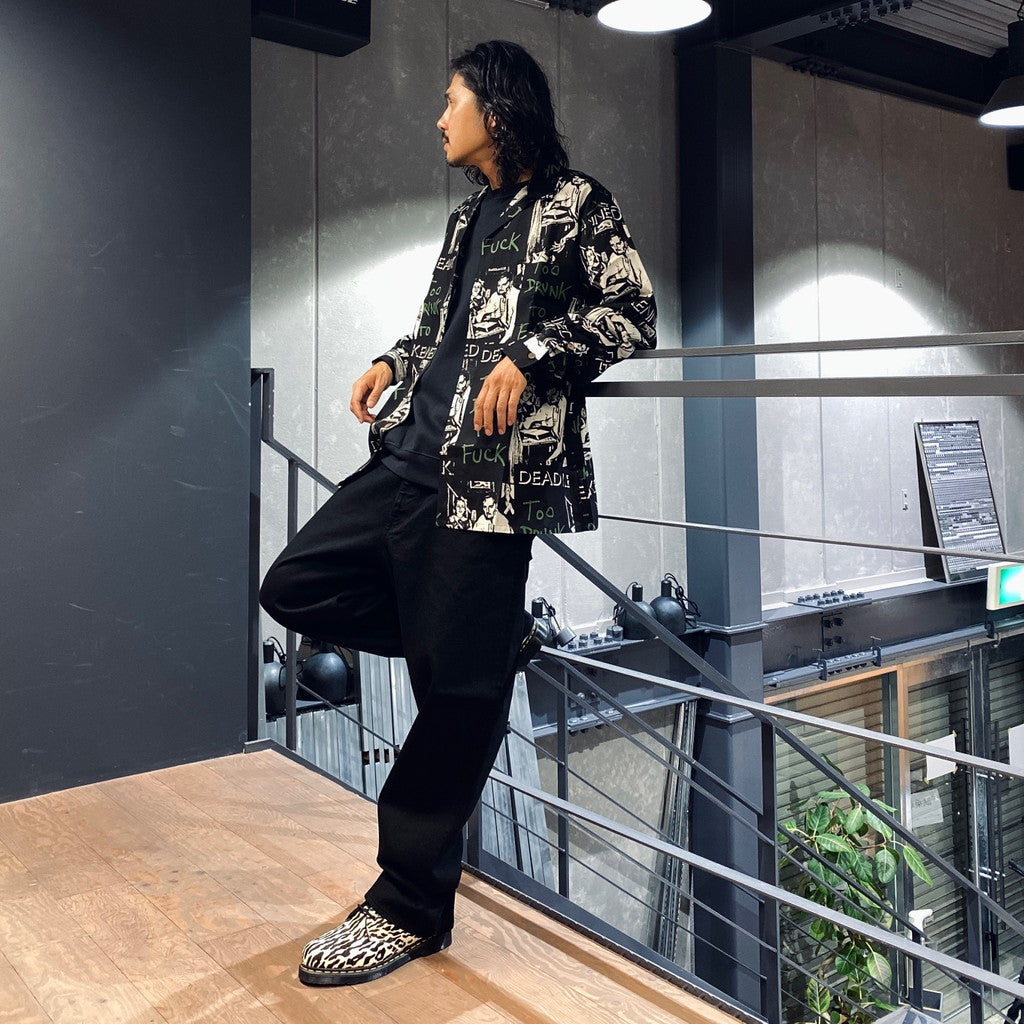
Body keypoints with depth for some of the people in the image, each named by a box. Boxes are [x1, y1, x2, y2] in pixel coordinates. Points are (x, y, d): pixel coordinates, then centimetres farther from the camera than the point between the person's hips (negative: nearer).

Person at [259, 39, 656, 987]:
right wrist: (391, 363, 11)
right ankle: (489, 638, 17)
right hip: (407, 458, 9)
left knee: (458, 690, -4)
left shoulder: (574, 201, 1)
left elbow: (633, 315, -4)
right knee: (294, 587, 6)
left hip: (491, 478, -8)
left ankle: (411, 908, 10)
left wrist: (528, 355, -15)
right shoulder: (469, 214, 22)